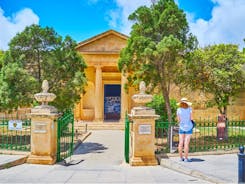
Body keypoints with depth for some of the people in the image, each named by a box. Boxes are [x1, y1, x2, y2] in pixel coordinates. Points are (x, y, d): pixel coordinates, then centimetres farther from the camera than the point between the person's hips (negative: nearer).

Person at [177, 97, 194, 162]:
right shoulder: (189, 109, -6)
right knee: (186, 143, -2)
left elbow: (178, 120, -3)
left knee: (181, 143, 8)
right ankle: (186, 158, 0)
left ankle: (181, 158, 14)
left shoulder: (179, 110, -4)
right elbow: (191, 119, -6)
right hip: (188, 127, -1)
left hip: (181, 128, 2)